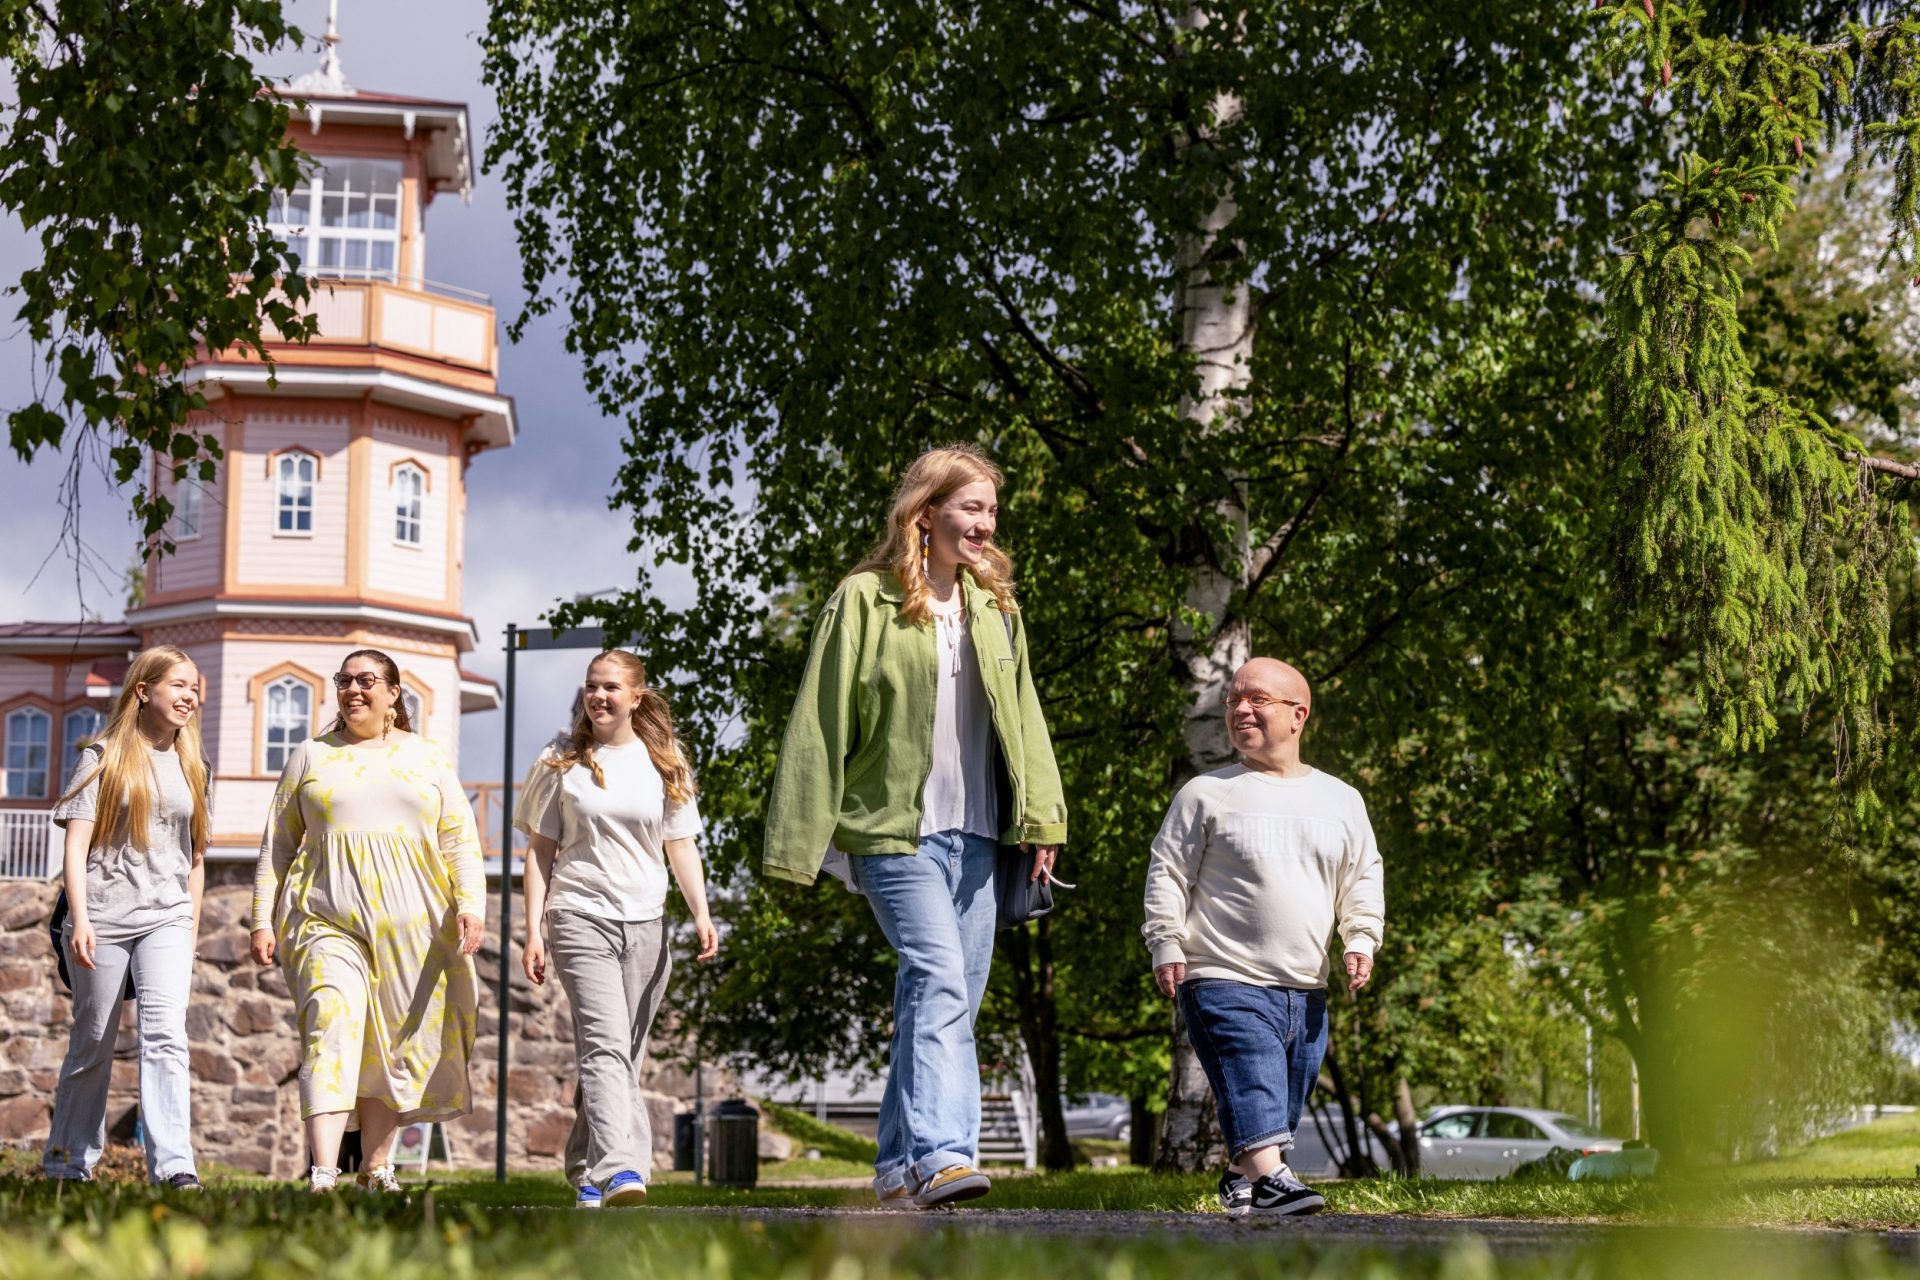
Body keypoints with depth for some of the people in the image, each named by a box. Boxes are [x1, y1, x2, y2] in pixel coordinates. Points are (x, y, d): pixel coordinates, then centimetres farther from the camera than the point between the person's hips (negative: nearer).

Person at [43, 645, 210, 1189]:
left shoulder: (191, 767, 15)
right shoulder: (104, 757, 2)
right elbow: (77, 843, -5)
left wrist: (191, 934, 16)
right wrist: (80, 918, -15)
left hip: (166, 920, 2)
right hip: (102, 919, -2)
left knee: (165, 1034, -15)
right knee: (93, 1043, 7)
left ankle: (174, 1168, -24)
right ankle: (68, 1161, 23)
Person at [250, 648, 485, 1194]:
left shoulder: (427, 759, 13)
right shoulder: (311, 757, 11)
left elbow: (460, 841, 9)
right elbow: (277, 844, 12)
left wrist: (470, 905, -5)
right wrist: (263, 920, 4)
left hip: (412, 928, 2)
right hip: (329, 920, -2)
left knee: (396, 1045, 5)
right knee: (332, 1030, -19)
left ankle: (376, 1166, 18)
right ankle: (322, 1175, -27)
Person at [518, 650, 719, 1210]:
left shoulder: (665, 764, 10)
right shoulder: (561, 763, 6)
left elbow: (681, 847, 8)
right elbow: (541, 851, 7)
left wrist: (701, 913, -6)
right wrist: (533, 930, 0)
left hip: (646, 925, 3)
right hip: (581, 918, -3)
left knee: (623, 1055, 6)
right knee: (605, 1045, -19)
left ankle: (586, 1170, 20)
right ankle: (620, 1168, -31)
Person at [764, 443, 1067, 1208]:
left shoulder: (995, 608, 15)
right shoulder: (866, 600, -3)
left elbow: (1024, 720, 17)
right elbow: (820, 723, -4)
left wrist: (1042, 819, 6)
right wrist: (802, 842, -6)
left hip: (977, 837, 6)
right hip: (898, 830, -6)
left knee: (952, 999, 7)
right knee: (939, 983, -21)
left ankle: (900, 1165, 16)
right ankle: (940, 1154, -28)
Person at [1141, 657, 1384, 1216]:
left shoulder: (1341, 800, 13)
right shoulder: (1205, 793, 3)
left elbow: (1363, 877, 18)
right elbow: (1167, 873, 2)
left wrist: (1361, 939, 3)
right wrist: (1166, 945, -6)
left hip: (1306, 991, 4)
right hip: (1226, 981, -4)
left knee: (1285, 1104, 11)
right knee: (1253, 1086, -21)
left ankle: (1239, 1178, 28)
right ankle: (1269, 1178, -30)